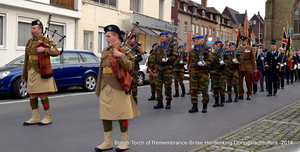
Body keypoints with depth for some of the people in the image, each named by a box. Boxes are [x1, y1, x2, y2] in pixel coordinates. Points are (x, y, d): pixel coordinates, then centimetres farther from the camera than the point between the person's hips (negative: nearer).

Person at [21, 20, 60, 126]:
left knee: (42, 95, -4)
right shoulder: (30, 42, 15)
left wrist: (44, 49, -29)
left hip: (41, 72, -7)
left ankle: (48, 117, 10)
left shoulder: (46, 41, -4)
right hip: (31, 72, 7)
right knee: (32, 95, 8)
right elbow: (26, 60, 17)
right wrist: (24, 75, 18)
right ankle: (35, 118, 17)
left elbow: (56, 52, -17)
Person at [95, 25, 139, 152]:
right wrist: (98, 89, 17)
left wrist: (121, 56, -27)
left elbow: (129, 67, -13)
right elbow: (101, 71, 17)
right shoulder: (105, 51, 15)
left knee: (121, 114, 1)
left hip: (119, 88, -6)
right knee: (105, 114, 8)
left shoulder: (124, 49, -2)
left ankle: (124, 141, 16)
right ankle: (108, 142, 20)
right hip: (105, 88, 6)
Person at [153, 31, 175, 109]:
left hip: (167, 68, -5)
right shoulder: (158, 47, 16)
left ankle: (168, 102, 9)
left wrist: (168, 59, -21)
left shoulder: (171, 46, 0)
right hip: (159, 69, 5)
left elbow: (174, 56, -6)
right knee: (158, 85, 2)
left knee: (168, 86, -1)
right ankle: (160, 102, 8)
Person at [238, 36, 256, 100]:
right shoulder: (239, 48, 9)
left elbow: (253, 58, 2)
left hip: (248, 68, -2)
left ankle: (249, 94, 14)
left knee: (248, 81, 3)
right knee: (239, 81, 1)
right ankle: (241, 94, 10)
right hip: (240, 67, 2)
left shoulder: (250, 48, 3)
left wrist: (254, 68, -3)